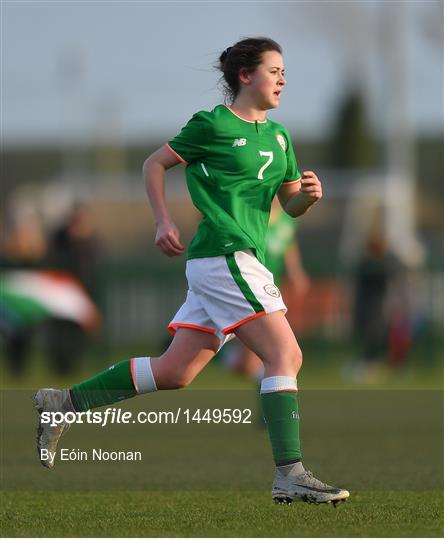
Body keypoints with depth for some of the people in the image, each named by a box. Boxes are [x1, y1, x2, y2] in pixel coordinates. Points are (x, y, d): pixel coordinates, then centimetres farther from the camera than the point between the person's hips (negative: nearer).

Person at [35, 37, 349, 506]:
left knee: (173, 372, 8)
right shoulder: (213, 125, -4)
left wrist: (308, 195, -1)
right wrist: (164, 222, -5)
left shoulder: (278, 136, 18)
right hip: (225, 255, -9)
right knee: (285, 355, -16)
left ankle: (63, 403, 17)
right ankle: (290, 475, -20)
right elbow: (154, 164, 4)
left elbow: (291, 204, 22)